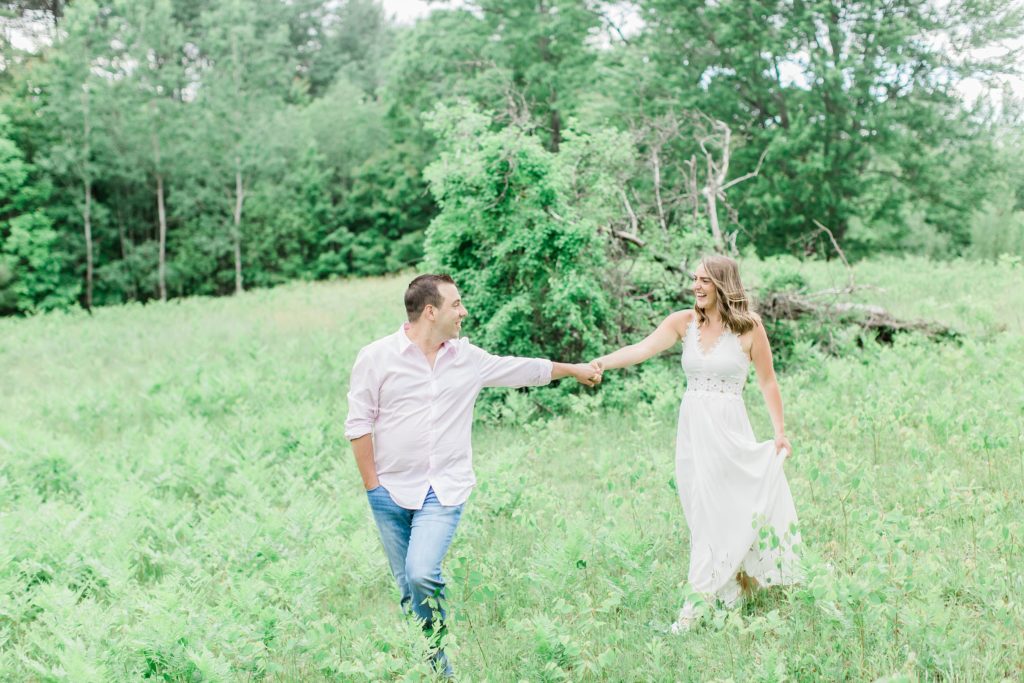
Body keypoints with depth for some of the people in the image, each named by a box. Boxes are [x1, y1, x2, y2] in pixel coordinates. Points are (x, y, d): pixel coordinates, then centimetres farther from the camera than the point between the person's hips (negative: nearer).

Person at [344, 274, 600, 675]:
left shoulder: (468, 358, 6)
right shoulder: (377, 357, -5)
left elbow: (523, 370, 19)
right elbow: (359, 424, -3)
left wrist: (574, 369, 28)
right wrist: (372, 486, -5)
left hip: (444, 491, 1)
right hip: (391, 491, -1)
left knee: (423, 574, -19)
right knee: (407, 587, 5)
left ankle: (436, 653, 2)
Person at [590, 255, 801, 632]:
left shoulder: (748, 326, -5)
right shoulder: (684, 321, 2)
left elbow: (768, 382, 2)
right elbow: (643, 349, -13)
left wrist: (780, 432, 1)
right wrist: (604, 361, -30)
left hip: (728, 429, -4)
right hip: (691, 427, 4)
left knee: (719, 510, -4)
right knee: (700, 513, 8)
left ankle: (697, 606, 0)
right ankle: (731, 591, 23)